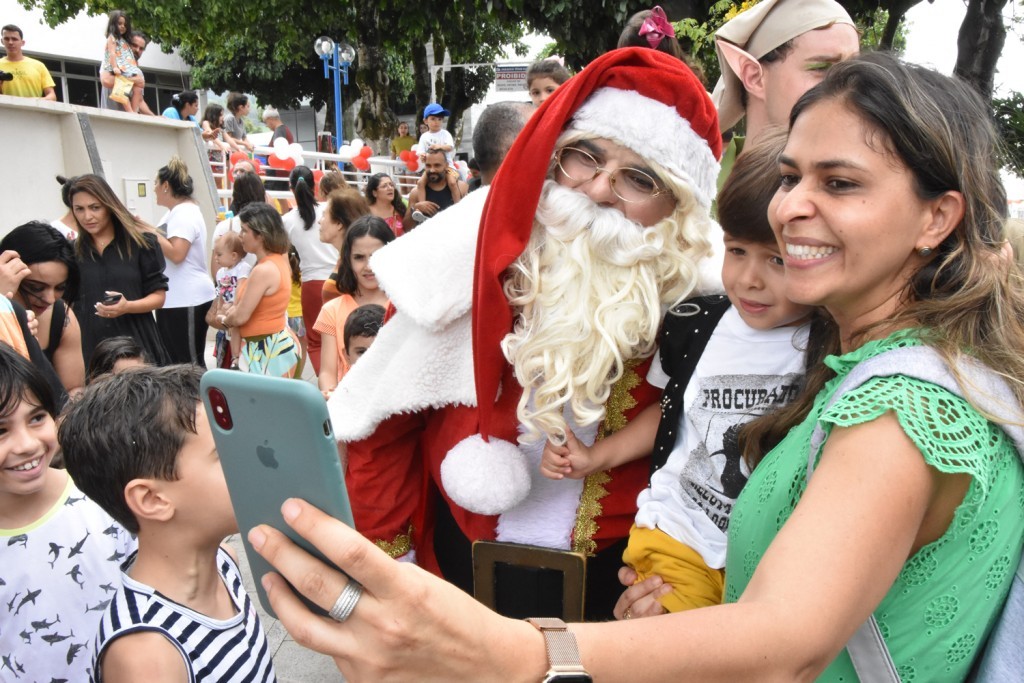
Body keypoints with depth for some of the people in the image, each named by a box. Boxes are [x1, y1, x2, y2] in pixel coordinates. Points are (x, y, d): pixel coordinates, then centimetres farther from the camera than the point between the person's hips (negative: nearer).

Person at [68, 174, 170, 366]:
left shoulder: (141, 241, 1)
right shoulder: (73, 250, 10)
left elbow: (158, 295, 0)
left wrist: (127, 306, -17)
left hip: (136, 345, -2)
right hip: (89, 348, 2)